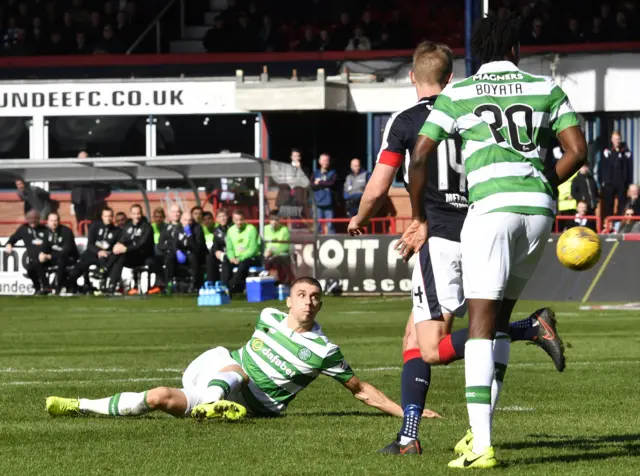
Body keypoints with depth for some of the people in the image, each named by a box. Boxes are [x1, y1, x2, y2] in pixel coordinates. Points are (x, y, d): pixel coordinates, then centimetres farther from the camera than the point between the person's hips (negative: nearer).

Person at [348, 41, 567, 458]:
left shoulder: (405, 121, -3)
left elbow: (378, 190, -5)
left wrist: (359, 220, 15)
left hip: (440, 238, -7)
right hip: (477, 233, 7)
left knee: (434, 350, -11)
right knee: (414, 338, 13)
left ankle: (531, 328, -23)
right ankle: (409, 435, 5)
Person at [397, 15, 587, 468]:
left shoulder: (457, 94, 9)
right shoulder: (547, 88, 15)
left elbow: (419, 157, 4)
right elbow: (577, 151, 8)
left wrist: (419, 220, 16)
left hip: (492, 206, -3)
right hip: (540, 209, 3)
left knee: (482, 324, -5)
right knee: (500, 319, 18)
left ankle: (481, 445, -15)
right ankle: (482, 428, 18)